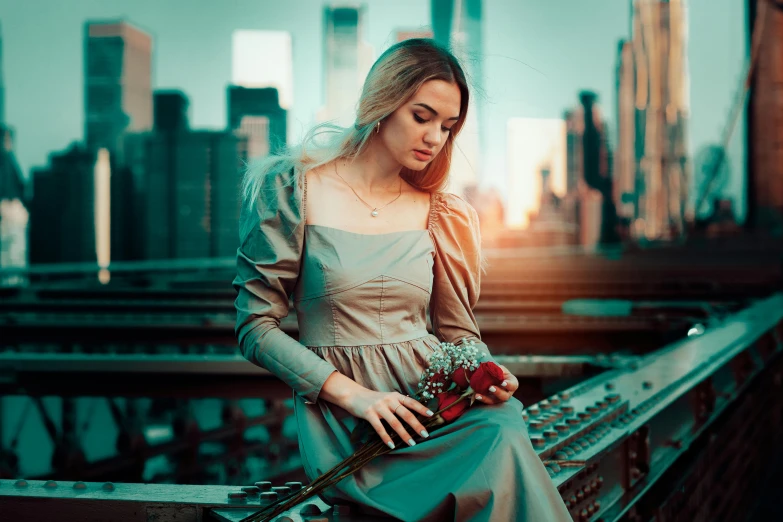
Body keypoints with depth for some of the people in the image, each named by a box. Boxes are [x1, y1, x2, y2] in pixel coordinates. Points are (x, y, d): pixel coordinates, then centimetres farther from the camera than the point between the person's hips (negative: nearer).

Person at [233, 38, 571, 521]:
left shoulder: (436, 211, 13)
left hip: (432, 398, 4)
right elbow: (258, 327, -2)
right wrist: (352, 394, -15)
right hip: (342, 414, -4)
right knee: (504, 463, -32)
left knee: (504, 425, -32)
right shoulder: (294, 186, 0)